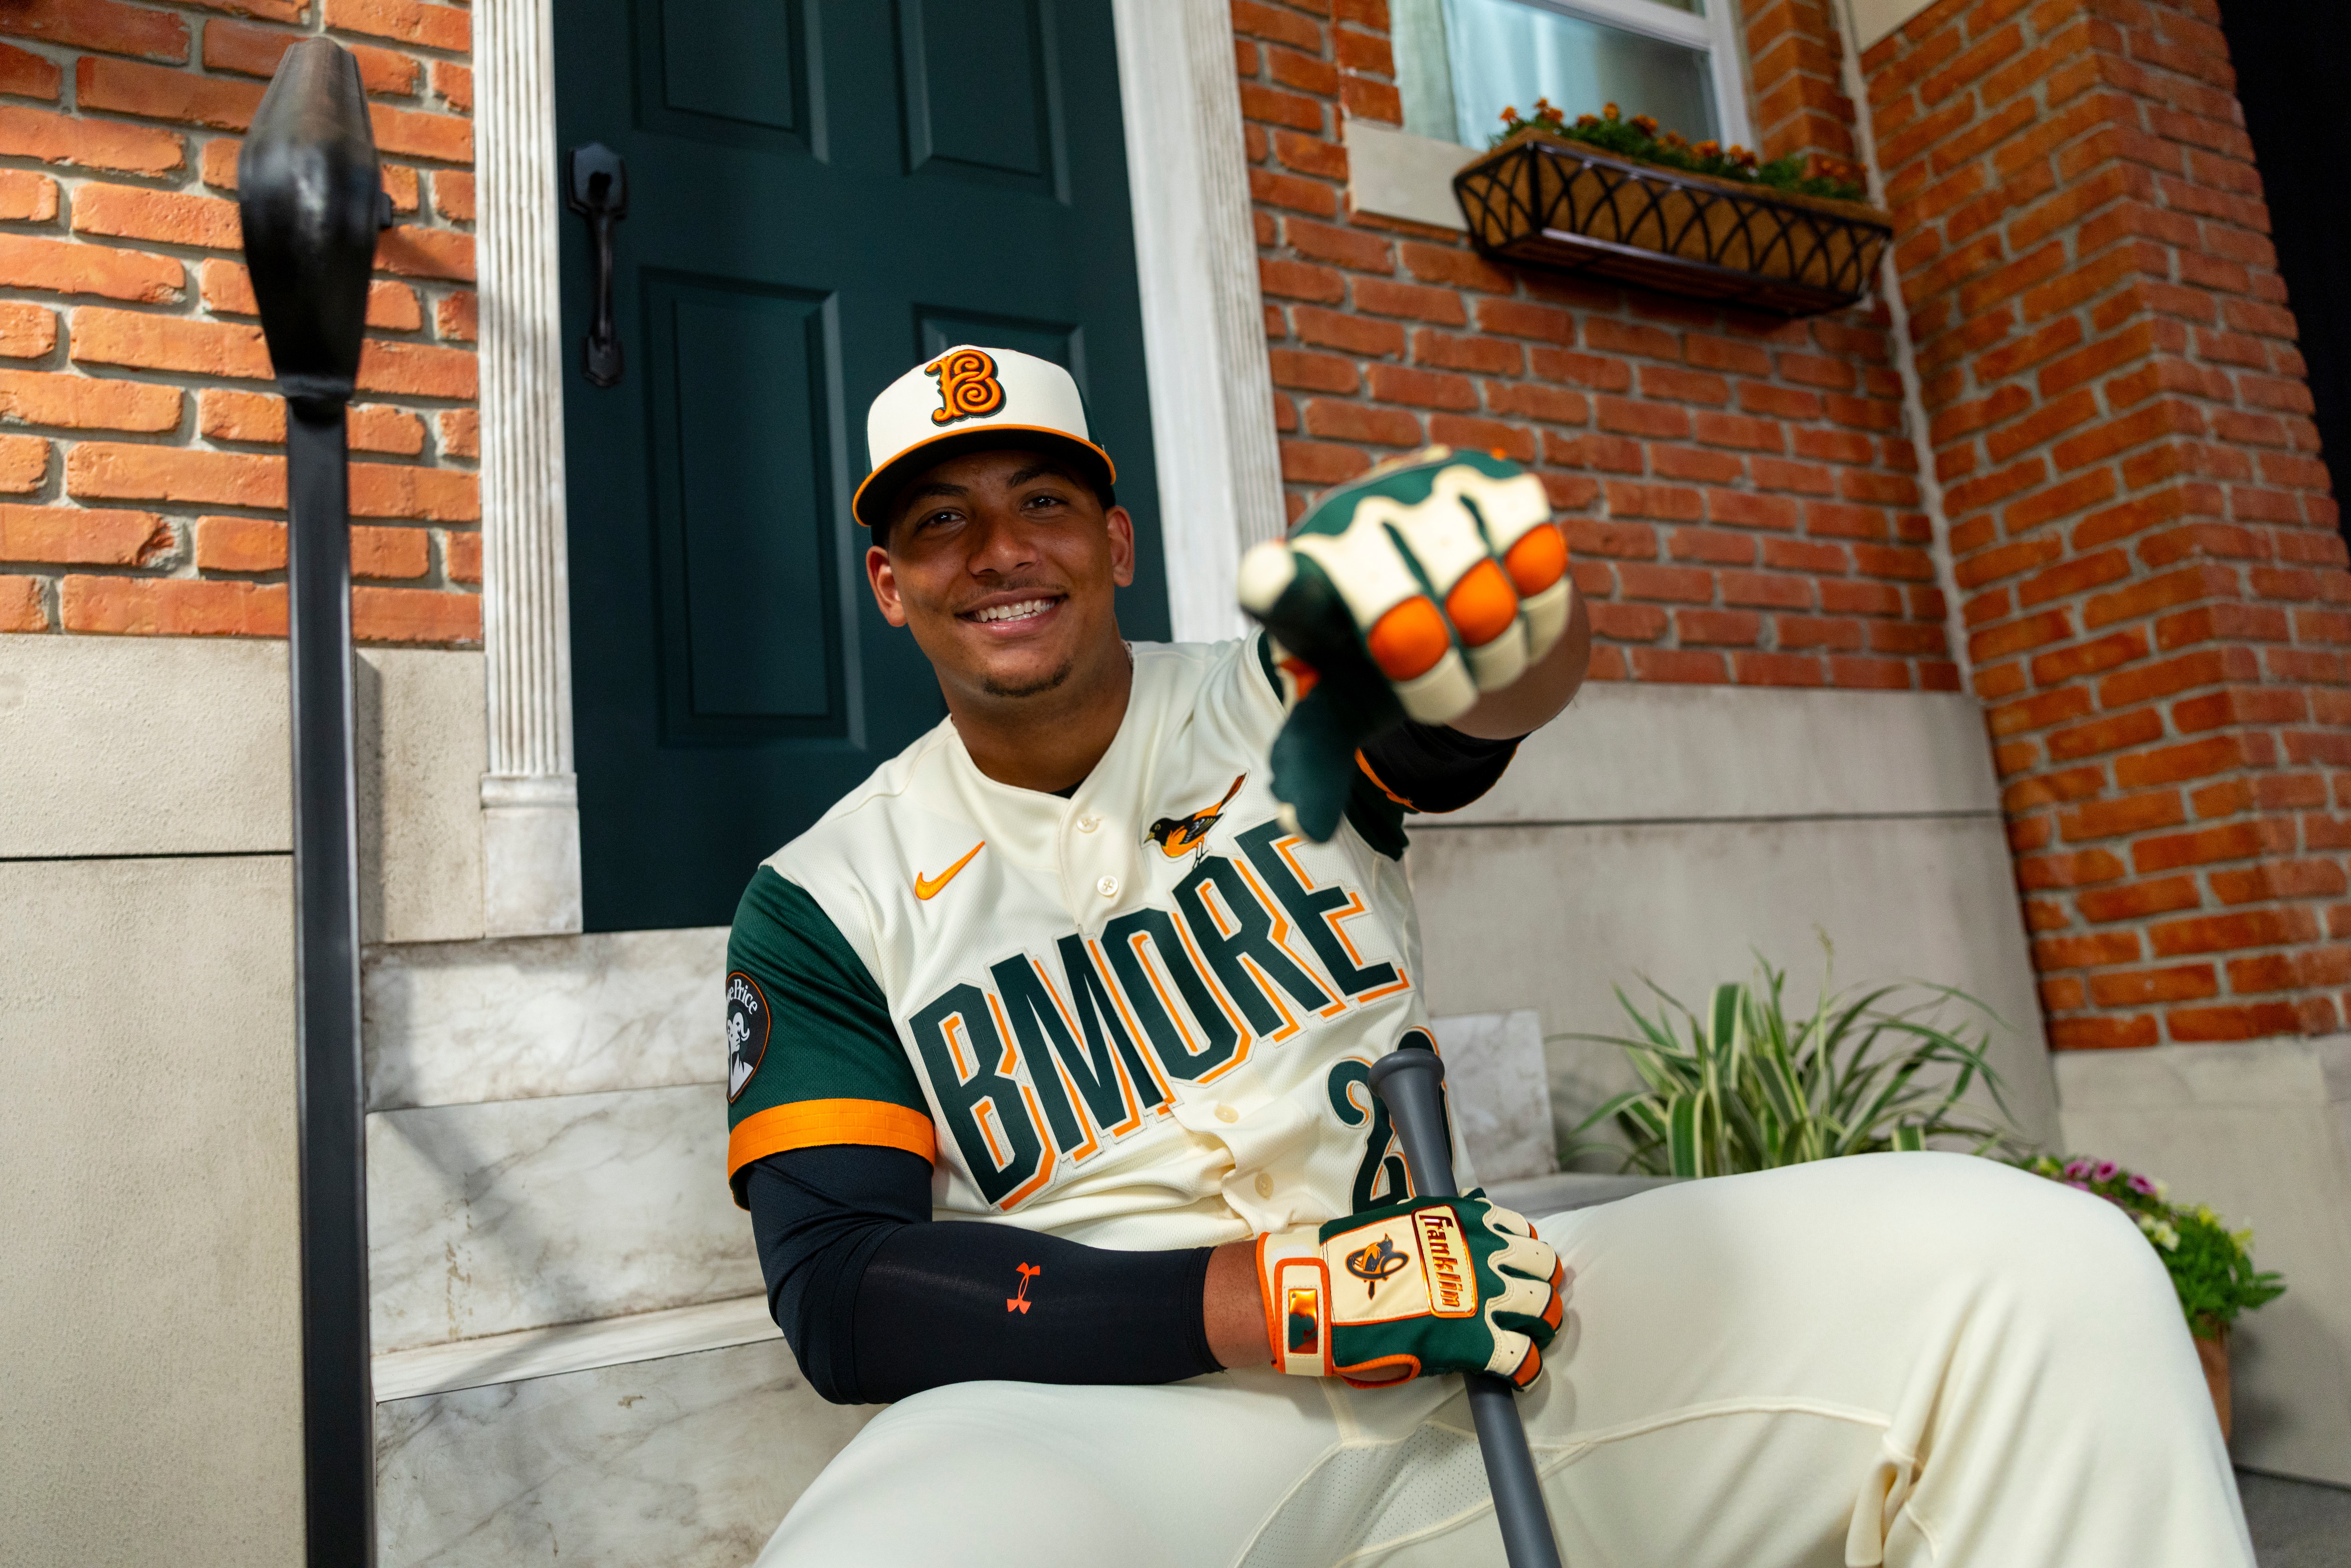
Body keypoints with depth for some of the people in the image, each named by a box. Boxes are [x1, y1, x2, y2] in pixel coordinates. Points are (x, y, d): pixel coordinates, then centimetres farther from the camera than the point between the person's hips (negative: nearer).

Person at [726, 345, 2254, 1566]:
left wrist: (1504, 614, -43)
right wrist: (1287, 1298, -16)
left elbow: (1504, 699, -16)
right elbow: (838, 1293, -5)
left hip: (1476, 1322, 2)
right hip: (1116, 1399, -1)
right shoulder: (825, 901, 4)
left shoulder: (1277, 703, 6)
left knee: (2041, 1268, -14)